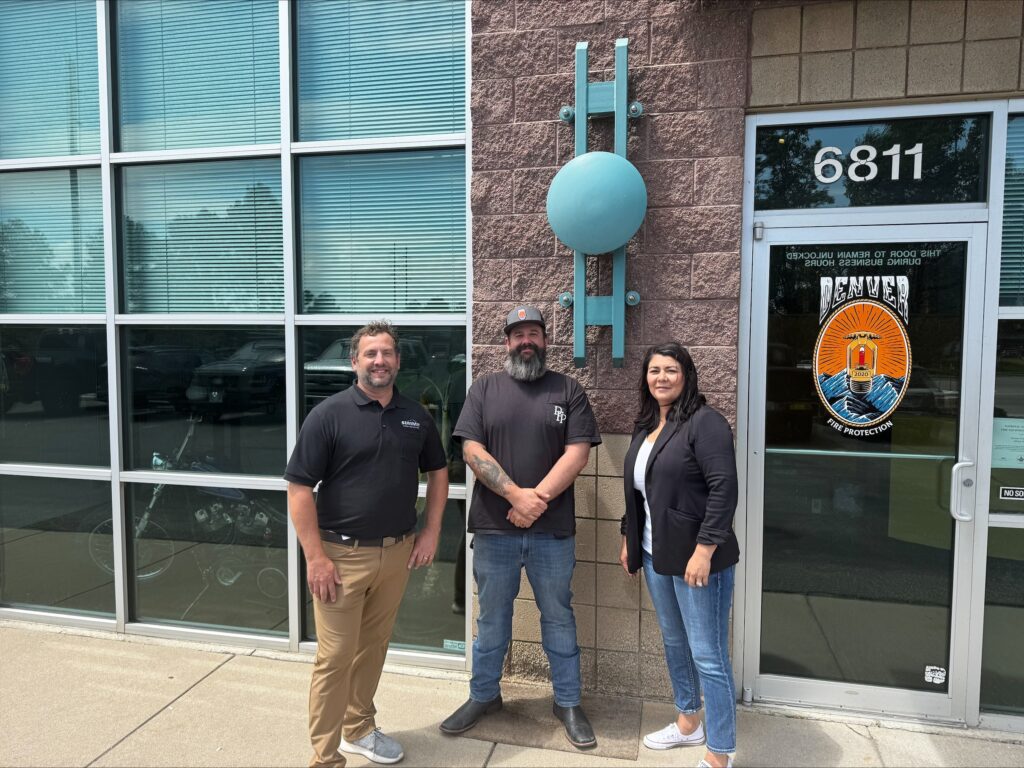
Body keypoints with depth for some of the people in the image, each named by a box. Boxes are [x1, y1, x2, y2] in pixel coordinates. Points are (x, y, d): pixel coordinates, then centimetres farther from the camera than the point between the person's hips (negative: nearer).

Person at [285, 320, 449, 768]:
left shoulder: (416, 416, 4)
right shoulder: (329, 415, -10)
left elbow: (437, 471, 16)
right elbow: (299, 488, -11)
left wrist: (431, 532, 8)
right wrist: (315, 557, -15)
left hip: (397, 553, 5)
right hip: (342, 554, -4)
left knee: (374, 647, 18)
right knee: (335, 657, 1)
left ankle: (359, 728, 38)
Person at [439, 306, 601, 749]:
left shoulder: (568, 390, 3)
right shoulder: (484, 389, 4)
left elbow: (577, 452, -6)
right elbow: (472, 450, -5)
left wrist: (537, 499, -15)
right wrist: (517, 495, -15)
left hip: (553, 530, 0)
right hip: (494, 529, 1)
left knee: (558, 618, 12)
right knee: (491, 620, 15)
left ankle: (568, 702, 28)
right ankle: (484, 696, 34)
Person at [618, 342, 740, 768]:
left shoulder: (705, 421, -14)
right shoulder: (645, 426, 11)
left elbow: (724, 489, -20)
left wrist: (704, 550, -23)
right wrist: (629, 539, 19)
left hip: (696, 557, -8)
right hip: (656, 557, 8)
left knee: (707, 655, 0)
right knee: (674, 643, 21)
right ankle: (688, 723, 40)